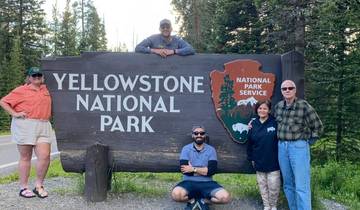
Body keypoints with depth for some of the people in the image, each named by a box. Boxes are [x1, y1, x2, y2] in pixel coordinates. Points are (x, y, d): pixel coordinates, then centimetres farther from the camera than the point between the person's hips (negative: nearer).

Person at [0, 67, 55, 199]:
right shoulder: (21, 90, 0)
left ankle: (39, 186, 11)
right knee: (25, 157, 4)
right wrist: (14, 114, -10)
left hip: (43, 127, 4)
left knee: (45, 156, -5)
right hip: (25, 126, -4)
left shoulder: (45, 89, 15)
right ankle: (23, 187, 15)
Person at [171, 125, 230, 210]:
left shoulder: (211, 150, 5)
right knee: (176, 194, -34)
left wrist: (193, 169, -11)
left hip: (207, 183, 1)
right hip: (189, 182, -1)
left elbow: (212, 170, -8)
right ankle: (192, 200, 1)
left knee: (225, 197, -25)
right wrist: (204, 170, -7)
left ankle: (203, 200, 4)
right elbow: (184, 169, -11)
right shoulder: (186, 149, 3)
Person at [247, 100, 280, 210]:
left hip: (273, 162, -3)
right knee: (262, 185, 13)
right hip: (259, 162, 3)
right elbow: (250, 143, 8)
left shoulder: (275, 123, -8)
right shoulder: (253, 124, 2)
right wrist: (251, 158, 9)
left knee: (273, 186, 1)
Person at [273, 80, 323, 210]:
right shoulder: (278, 106, 7)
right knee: (288, 184, 13)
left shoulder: (304, 106, -9)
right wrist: (280, 140, 17)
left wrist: (308, 142, 1)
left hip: (298, 147, -6)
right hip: (282, 147, 6)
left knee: (301, 186, -6)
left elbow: (318, 126, -2)